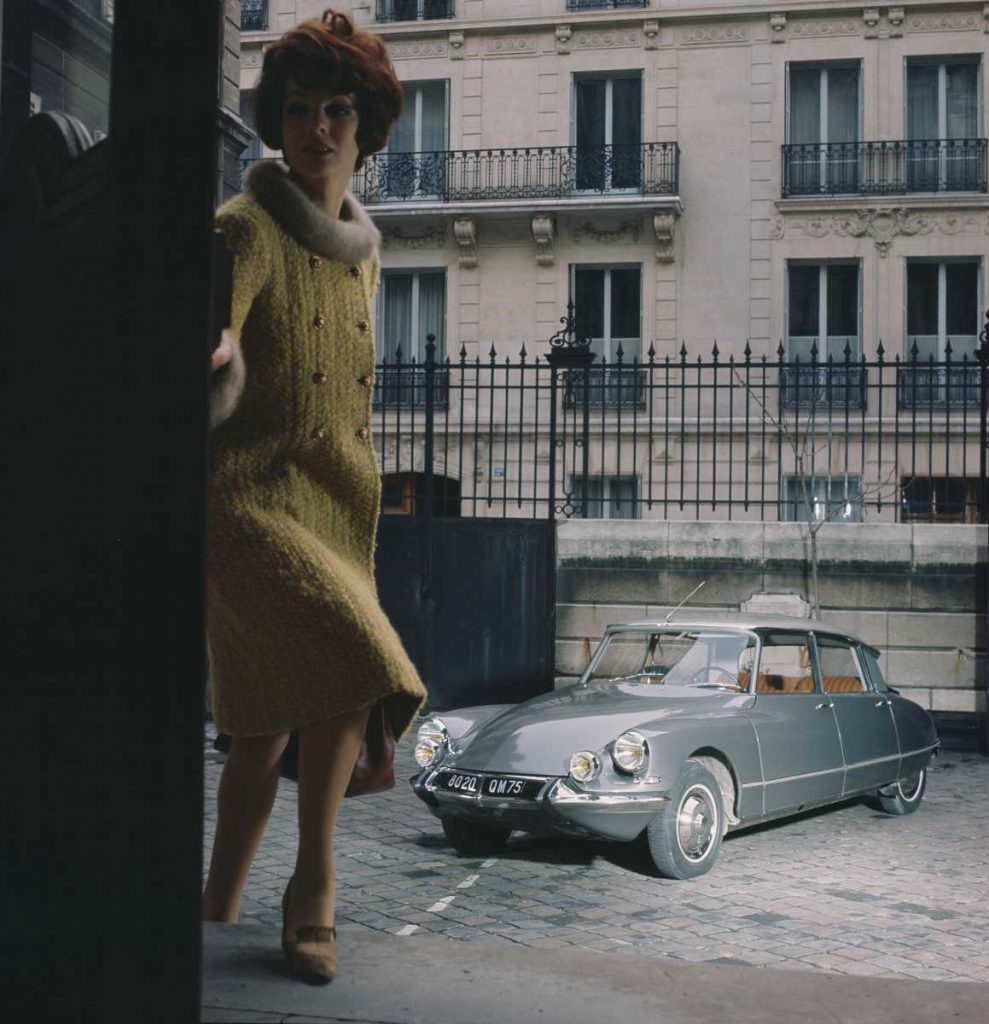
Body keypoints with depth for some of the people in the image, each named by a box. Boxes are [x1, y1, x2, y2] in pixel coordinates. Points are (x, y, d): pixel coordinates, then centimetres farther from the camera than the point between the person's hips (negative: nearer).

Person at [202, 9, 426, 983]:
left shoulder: (362, 249, 13)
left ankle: (217, 909, 23)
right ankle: (313, 890, -5)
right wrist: (207, 361, -50)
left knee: (270, 718, 10)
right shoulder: (245, 230, -10)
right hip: (245, 498, -7)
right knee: (353, 664, -23)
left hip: (336, 505, 7)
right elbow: (207, 340, -27)